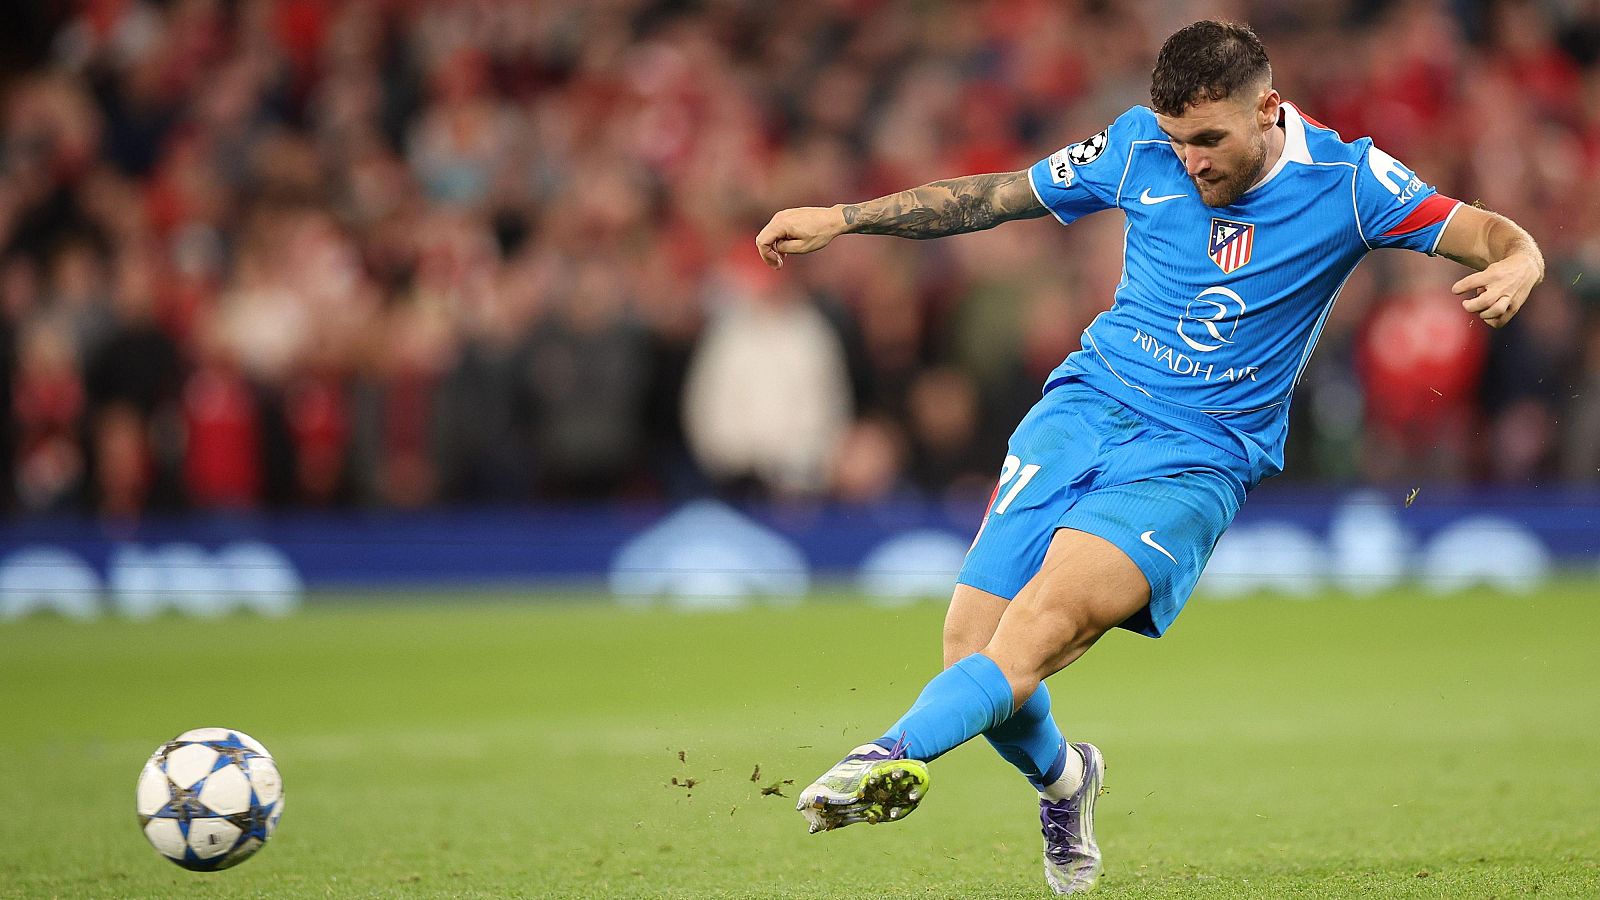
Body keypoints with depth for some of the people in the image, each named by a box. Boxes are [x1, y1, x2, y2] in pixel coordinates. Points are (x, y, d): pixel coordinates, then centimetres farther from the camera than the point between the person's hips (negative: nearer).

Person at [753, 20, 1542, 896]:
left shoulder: (1346, 180, -6)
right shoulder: (1139, 147, 1)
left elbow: (1488, 234, -6)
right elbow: (990, 197, 12)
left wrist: (1515, 265, -31)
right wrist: (839, 219, 9)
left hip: (1199, 454, -3)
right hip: (1086, 405, 3)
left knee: (1049, 612, -29)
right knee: (972, 643, -9)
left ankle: (895, 755, -47)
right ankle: (1060, 776, 22)